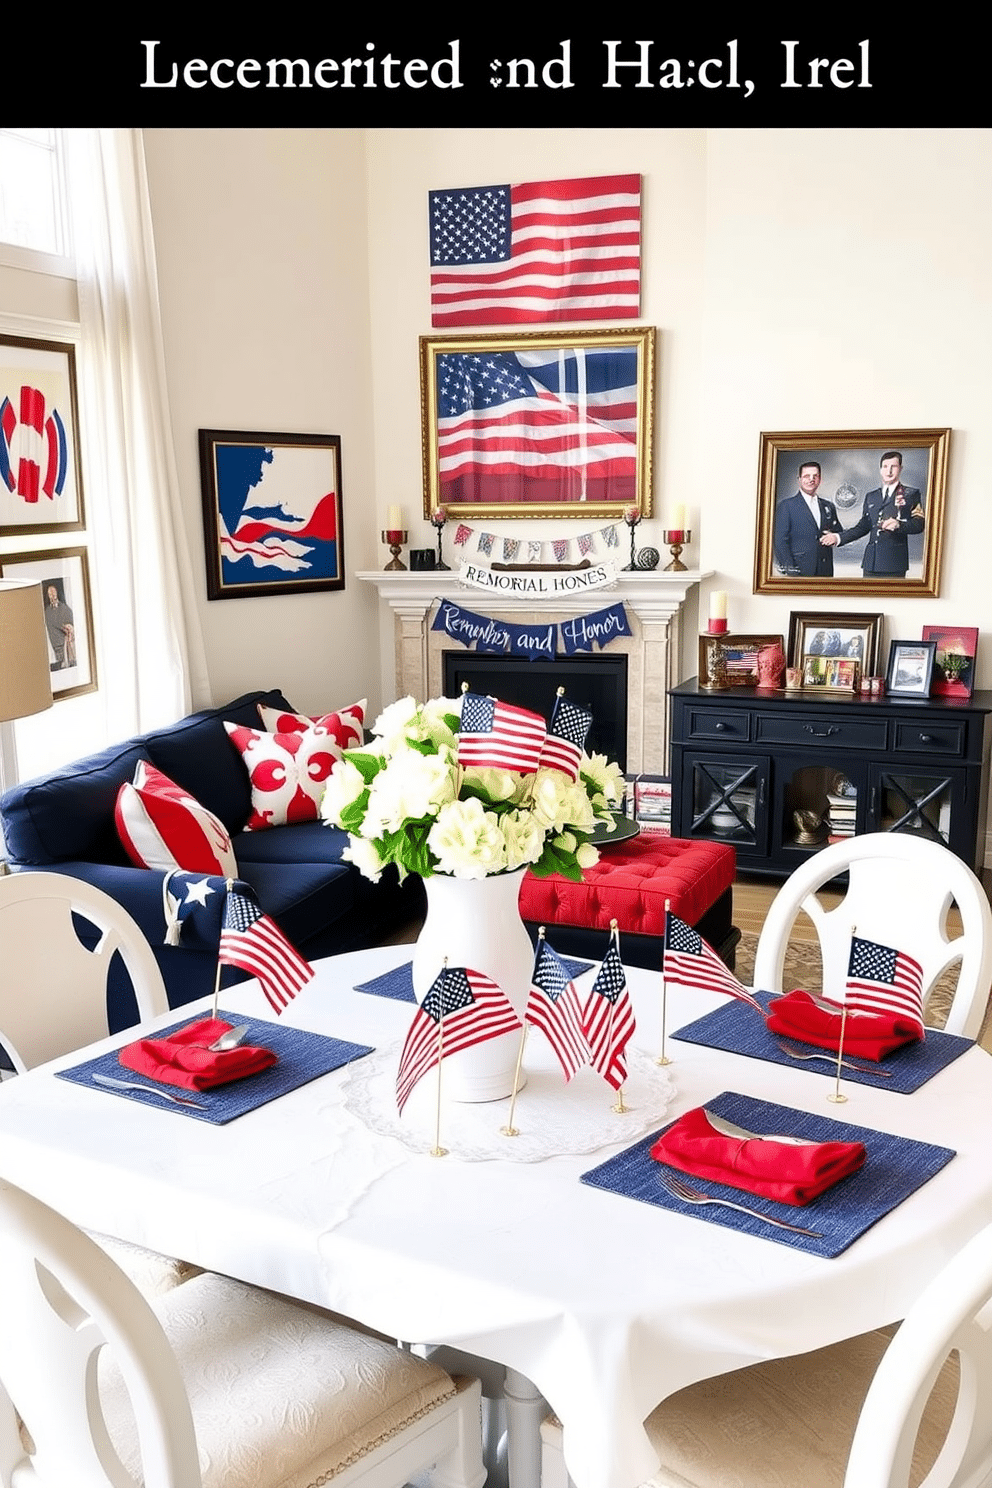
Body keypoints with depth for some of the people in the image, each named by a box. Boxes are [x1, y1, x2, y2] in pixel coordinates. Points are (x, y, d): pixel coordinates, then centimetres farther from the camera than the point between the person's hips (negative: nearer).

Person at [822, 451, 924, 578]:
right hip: (871, 561, 4)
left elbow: (919, 524, -2)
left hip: (894, 561, -4)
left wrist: (898, 524, -21)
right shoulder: (871, 497, 23)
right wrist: (839, 538, 14)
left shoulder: (911, 494, 8)